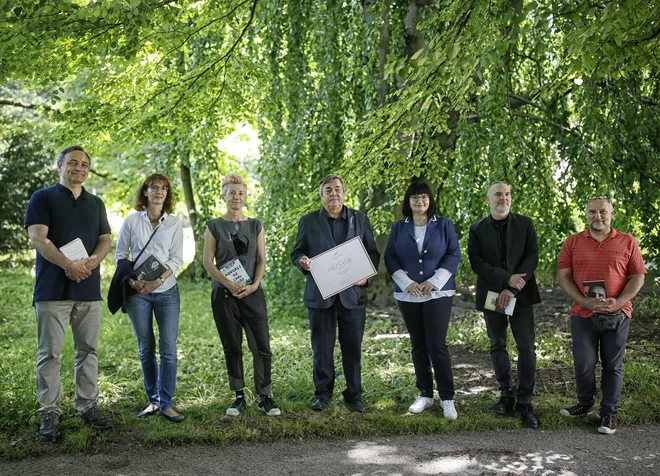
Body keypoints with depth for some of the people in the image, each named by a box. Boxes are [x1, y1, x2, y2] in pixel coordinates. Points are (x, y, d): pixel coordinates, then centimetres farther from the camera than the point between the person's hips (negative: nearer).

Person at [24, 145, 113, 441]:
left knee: (88, 350, 9)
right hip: (53, 289, -4)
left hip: (89, 289, 5)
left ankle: (87, 406, 17)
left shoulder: (96, 203, 17)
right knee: (49, 353, -2)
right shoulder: (43, 198, 2)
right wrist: (69, 264, -22)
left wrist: (92, 260, -12)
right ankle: (49, 413, 3)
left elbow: (106, 239, 11)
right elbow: (37, 237, -9)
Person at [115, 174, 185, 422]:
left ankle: (166, 404, 1)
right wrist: (132, 281, -8)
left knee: (169, 349, -6)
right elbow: (120, 254, 6)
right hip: (137, 293, 0)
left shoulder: (174, 223, 5)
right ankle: (153, 400, 16)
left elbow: (176, 258, 2)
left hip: (166, 291, 0)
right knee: (146, 349, 6)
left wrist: (159, 280, -12)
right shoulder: (132, 220, 4)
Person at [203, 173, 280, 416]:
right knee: (232, 347, 5)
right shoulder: (214, 226, 4)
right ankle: (239, 396, 15)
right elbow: (208, 262, -1)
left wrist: (254, 285, -10)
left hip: (252, 293, 1)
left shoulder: (256, 225, 9)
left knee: (262, 346, -5)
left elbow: (262, 259, 6)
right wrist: (229, 283, -13)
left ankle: (264, 397, 4)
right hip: (224, 294, -1)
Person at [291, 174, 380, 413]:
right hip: (320, 295, 0)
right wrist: (303, 262, -15)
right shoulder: (308, 221, 6)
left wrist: (366, 275, -9)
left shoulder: (360, 219, 8)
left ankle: (354, 395, 16)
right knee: (322, 348, 5)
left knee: (353, 348, 5)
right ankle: (323, 393, 19)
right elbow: (297, 252, 8)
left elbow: (373, 253, 9)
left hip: (353, 294, 1)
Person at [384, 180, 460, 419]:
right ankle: (425, 394, 18)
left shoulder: (444, 224, 2)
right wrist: (407, 282, -10)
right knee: (418, 346, 8)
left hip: (438, 293, -3)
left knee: (437, 345, -9)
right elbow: (390, 258, 4)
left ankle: (447, 398, -1)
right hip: (408, 295, 3)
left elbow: (454, 254, -2)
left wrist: (435, 281, -12)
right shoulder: (399, 228, 7)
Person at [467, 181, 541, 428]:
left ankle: (524, 403, 0)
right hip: (491, 294, 1)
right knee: (497, 346, 9)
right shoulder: (477, 229, 6)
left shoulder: (525, 224, 4)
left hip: (521, 295, -1)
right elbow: (476, 261, -6)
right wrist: (507, 278, -18)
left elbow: (532, 257, -5)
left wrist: (513, 289, -16)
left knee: (526, 348, -6)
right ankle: (507, 395, 22)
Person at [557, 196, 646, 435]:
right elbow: (563, 276, 0)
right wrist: (585, 302, -13)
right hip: (583, 314, 1)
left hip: (617, 314, 0)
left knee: (613, 365, 6)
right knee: (583, 364, 4)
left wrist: (619, 302, -13)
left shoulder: (627, 242, 3)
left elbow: (638, 277, 3)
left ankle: (609, 413, 17)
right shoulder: (573, 242, 4)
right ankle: (585, 403, 27)